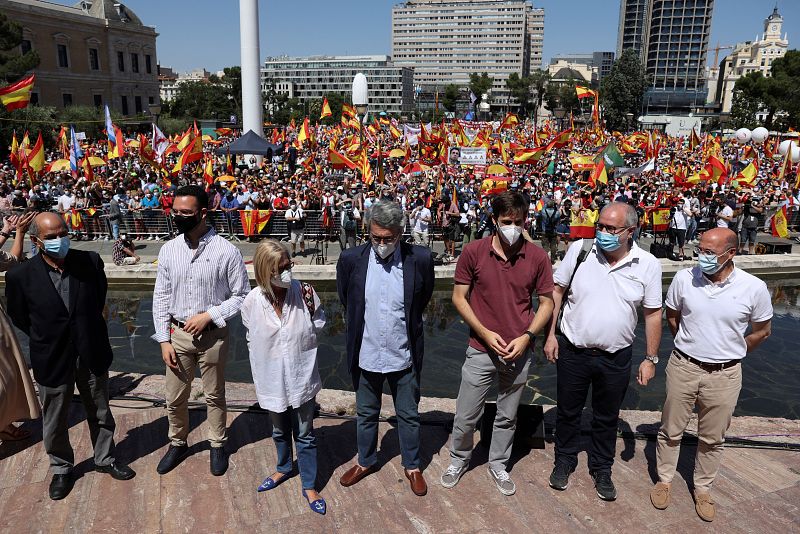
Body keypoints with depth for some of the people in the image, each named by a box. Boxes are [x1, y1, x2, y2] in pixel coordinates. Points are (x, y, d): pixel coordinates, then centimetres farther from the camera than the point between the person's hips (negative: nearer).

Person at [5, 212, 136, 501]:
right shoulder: (20, 276, -16)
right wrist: (46, 339, 7)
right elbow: (19, 317, 1)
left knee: (100, 412, 18)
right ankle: (61, 469, 39)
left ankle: (105, 458, 40)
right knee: (55, 422, 15)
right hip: (52, 359, -1)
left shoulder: (90, 261, -11)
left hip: (92, 354, 2)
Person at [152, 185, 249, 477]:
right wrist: (164, 340, -1)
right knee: (175, 397, 15)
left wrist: (209, 315, -18)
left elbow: (241, 296, -7)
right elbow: (161, 297, 3)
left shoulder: (226, 252, -14)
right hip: (178, 333, 3)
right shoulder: (168, 250, -3)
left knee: (214, 395, 15)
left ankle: (217, 445, 36)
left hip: (212, 334, -3)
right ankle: (177, 444, 39)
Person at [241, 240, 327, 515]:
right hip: (272, 379, 1)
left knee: (305, 435, 12)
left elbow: (318, 328, -1)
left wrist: (312, 310, -20)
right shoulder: (252, 302, -15)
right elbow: (252, 341, 2)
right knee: (280, 430, 25)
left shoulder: (302, 291, -18)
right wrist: (260, 374, 9)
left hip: (301, 376, -1)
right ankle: (284, 468, 51)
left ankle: (309, 486, 30)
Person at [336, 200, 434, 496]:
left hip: (404, 356, -1)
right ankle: (366, 461, 44)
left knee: (408, 415, 17)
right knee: (366, 414, 21)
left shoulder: (420, 259, -14)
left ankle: (412, 466, 38)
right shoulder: (351, 259, -11)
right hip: (365, 355, 1)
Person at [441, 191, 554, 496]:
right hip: (481, 350, -1)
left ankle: (498, 465, 41)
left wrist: (527, 336, -12)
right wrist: (485, 332, -13)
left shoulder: (537, 257, -6)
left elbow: (546, 302, 1)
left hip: (519, 352, 1)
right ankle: (459, 460, 37)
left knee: (507, 417, 18)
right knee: (466, 415, 10)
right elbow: (459, 296, -4)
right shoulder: (473, 252, -10)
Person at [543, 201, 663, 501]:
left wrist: (651, 358, 1)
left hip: (616, 358, 0)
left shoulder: (648, 265, -9)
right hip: (573, 351, 0)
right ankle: (564, 461, 39)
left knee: (607, 418, 18)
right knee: (568, 411, 16)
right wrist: (550, 335, -3)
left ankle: (601, 469, 39)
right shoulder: (579, 250, -10)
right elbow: (557, 292, -1)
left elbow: (653, 314, 0)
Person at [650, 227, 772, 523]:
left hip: (724, 376, 0)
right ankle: (664, 480, 34)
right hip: (683, 368, 1)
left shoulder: (754, 288, -13)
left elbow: (761, 331, 4)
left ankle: (703, 489, 36)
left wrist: (729, 354, 8)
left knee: (712, 439, 16)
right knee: (671, 430, 14)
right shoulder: (684, 278, -10)